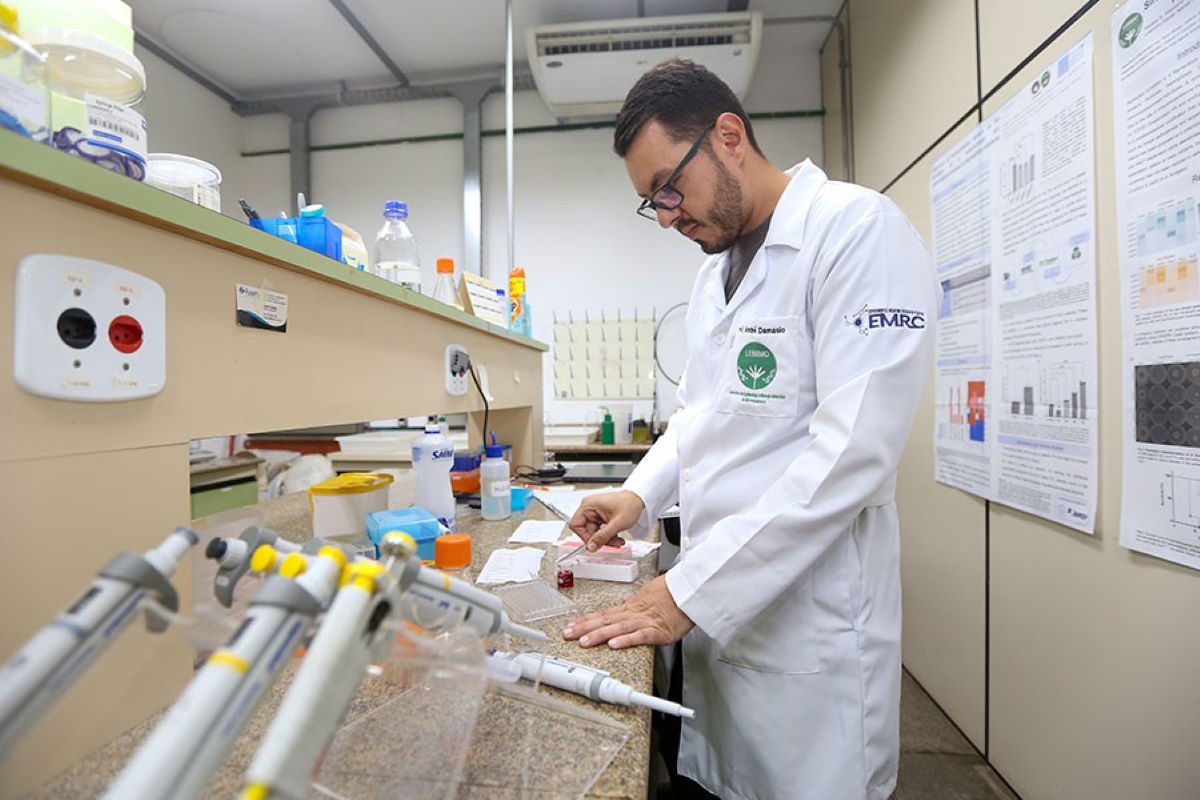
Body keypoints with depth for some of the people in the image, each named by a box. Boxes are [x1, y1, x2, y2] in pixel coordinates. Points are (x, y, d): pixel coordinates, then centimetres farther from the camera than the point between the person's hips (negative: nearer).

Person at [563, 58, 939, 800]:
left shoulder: (859, 230, -13)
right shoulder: (717, 267, 11)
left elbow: (854, 449, -22)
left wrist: (688, 592, -22)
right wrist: (642, 494, 2)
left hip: (808, 619, -7)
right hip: (714, 605, 7)